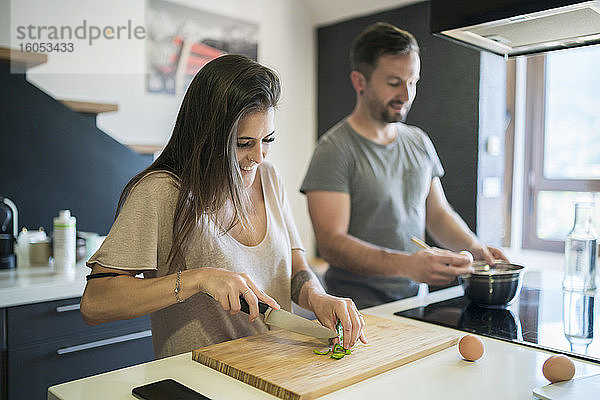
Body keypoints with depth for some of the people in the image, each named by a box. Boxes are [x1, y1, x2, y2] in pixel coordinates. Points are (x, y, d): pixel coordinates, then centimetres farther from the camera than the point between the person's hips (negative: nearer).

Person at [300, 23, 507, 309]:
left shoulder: (419, 142, 11)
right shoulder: (335, 150, -12)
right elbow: (331, 243, -19)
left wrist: (474, 247, 1)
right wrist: (408, 264, -30)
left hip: (415, 301, 5)